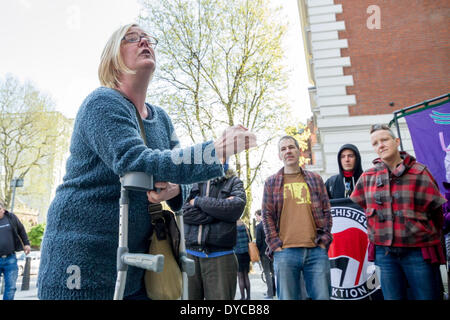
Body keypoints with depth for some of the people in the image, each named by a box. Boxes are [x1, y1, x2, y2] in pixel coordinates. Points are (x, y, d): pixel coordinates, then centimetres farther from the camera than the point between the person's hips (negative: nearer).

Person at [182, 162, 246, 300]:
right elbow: (185, 211, -3)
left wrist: (199, 201, -4)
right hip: (190, 253, 1)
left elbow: (237, 207, -9)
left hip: (221, 256, -1)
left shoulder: (234, 182, 10)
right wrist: (221, 209, -9)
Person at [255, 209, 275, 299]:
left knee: (267, 273, 1)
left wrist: (257, 252, -2)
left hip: (264, 252, -6)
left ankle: (270, 293, 2)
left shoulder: (259, 226, -13)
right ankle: (273, 291, 22)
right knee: (273, 271, 15)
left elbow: (258, 241, -14)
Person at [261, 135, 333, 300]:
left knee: (322, 296, 3)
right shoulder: (271, 182, 10)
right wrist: (275, 246, -4)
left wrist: (324, 241, 1)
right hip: (285, 252, -1)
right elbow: (267, 216, 5)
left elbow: (326, 212, 12)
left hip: (316, 250, 1)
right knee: (288, 297, 4)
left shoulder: (315, 179, 14)